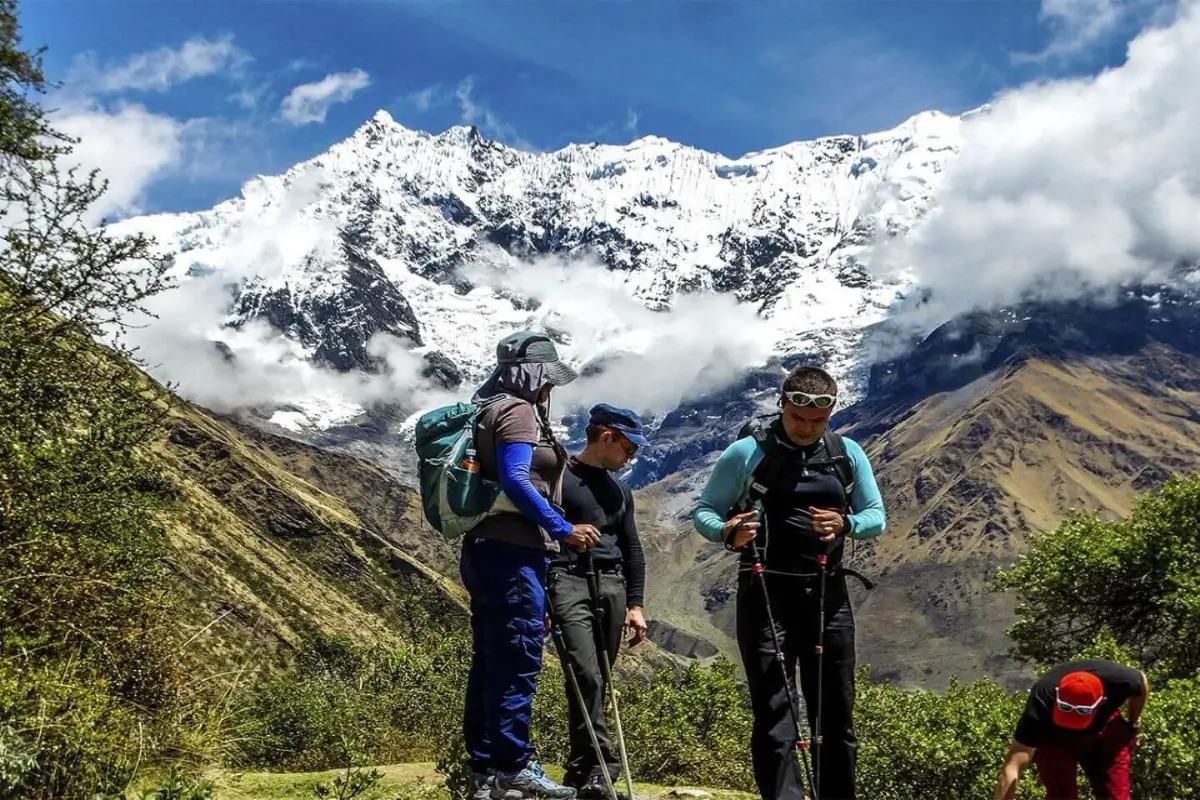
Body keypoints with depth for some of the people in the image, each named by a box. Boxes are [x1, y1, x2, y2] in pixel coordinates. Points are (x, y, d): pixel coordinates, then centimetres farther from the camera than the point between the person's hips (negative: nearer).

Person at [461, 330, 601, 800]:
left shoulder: (494, 411, 22)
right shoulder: (518, 411, -8)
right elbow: (514, 480, -21)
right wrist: (563, 530, -18)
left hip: (486, 547, 10)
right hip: (513, 551, -10)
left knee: (490, 661, 10)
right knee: (518, 659, -7)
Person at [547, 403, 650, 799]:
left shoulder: (620, 490, 22)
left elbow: (633, 550, 24)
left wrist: (635, 604, 15)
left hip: (612, 585, 6)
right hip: (569, 580, -6)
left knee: (599, 680, 3)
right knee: (585, 675, -19)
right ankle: (599, 767, -19)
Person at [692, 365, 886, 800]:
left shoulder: (848, 454, 6)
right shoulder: (746, 453, -5)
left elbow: (876, 515, 9)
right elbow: (703, 511, -2)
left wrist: (845, 524, -15)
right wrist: (727, 532, -26)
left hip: (827, 595, 4)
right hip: (767, 595, -4)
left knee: (836, 714, 10)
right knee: (774, 714, -8)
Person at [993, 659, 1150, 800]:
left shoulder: (1118, 680, -37)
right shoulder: (1041, 704, -42)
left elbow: (1142, 685, -8)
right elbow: (1011, 768, -43)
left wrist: (1133, 726, 5)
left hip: (1105, 731, 2)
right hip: (1054, 739, -2)